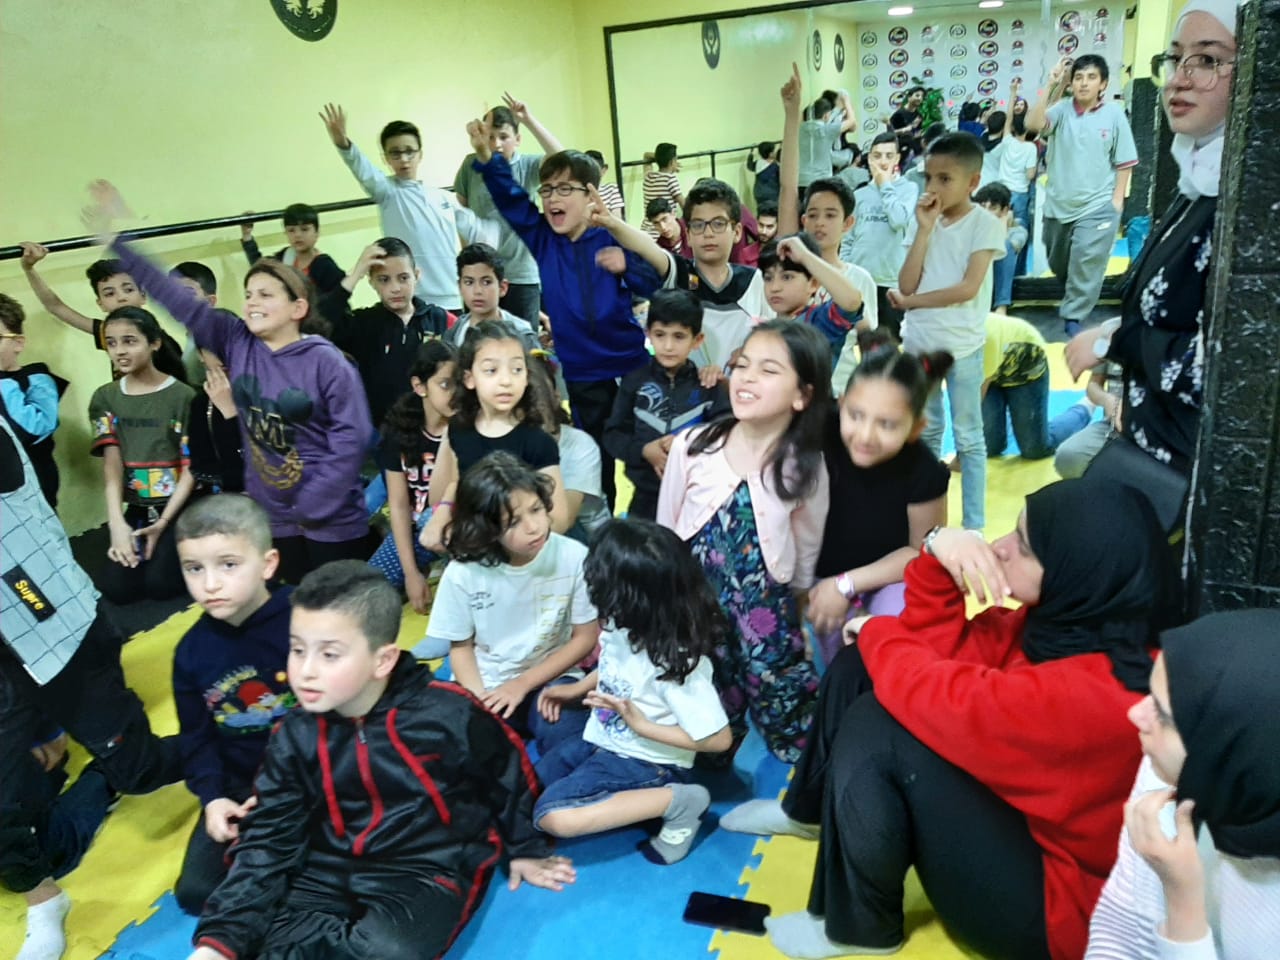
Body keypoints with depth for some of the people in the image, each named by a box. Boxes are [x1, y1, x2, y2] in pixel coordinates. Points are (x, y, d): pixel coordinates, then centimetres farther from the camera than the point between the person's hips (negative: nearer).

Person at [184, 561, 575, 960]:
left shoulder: (447, 714, -17)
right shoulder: (294, 738, -4)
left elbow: (510, 774, 0)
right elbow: (267, 841, -1)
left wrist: (525, 849, 13)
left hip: (429, 869, -3)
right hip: (330, 872, 3)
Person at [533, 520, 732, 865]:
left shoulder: (677, 662, -33)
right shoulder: (626, 623, -12)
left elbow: (718, 739, -24)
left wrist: (642, 725, -23)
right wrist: (574, 690, 4)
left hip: (646, 762, -8)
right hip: (601, 740, 8)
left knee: (552, 815, -24)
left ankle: (677, 801, -13)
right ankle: (625, 798, 8)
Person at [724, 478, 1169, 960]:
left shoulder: (1090, 694, -35)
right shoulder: (1065, 616, -8)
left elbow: (941, 696, -29)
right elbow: (940, 653, -3)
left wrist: (876, 633, -9)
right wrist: (938, 553, -20)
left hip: (1049, 904, -8)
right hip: (1005, 805, 9)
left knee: (876, 726, -28)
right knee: (862, 665, 1)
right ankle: (808, 810, 25)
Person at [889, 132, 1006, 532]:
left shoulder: (985, 224, -8)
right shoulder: (928, 221, 5)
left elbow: (968, 288, -18)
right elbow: (906, 284, -5)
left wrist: (911, 302, -12)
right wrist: (925, 230, -10)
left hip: (961, 346, -5)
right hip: (919, 343, 5)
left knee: (968, 437, 4)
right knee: (925, 431, 16)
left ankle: (974, 525, 12)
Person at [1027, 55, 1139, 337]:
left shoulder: (1114, 113, -5)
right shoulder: (1062, 109, -4)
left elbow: (1124, 162, 0)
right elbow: (1033, 124, -25)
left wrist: (1117, 199, -5)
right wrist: (1052, 86, -25)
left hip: (1097, 206, -3)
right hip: (1058, 204, 3)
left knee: (1086, 267, -11)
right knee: (1058, 265, 19)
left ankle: (1073, 318, 0)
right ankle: (1075, 299, 45)